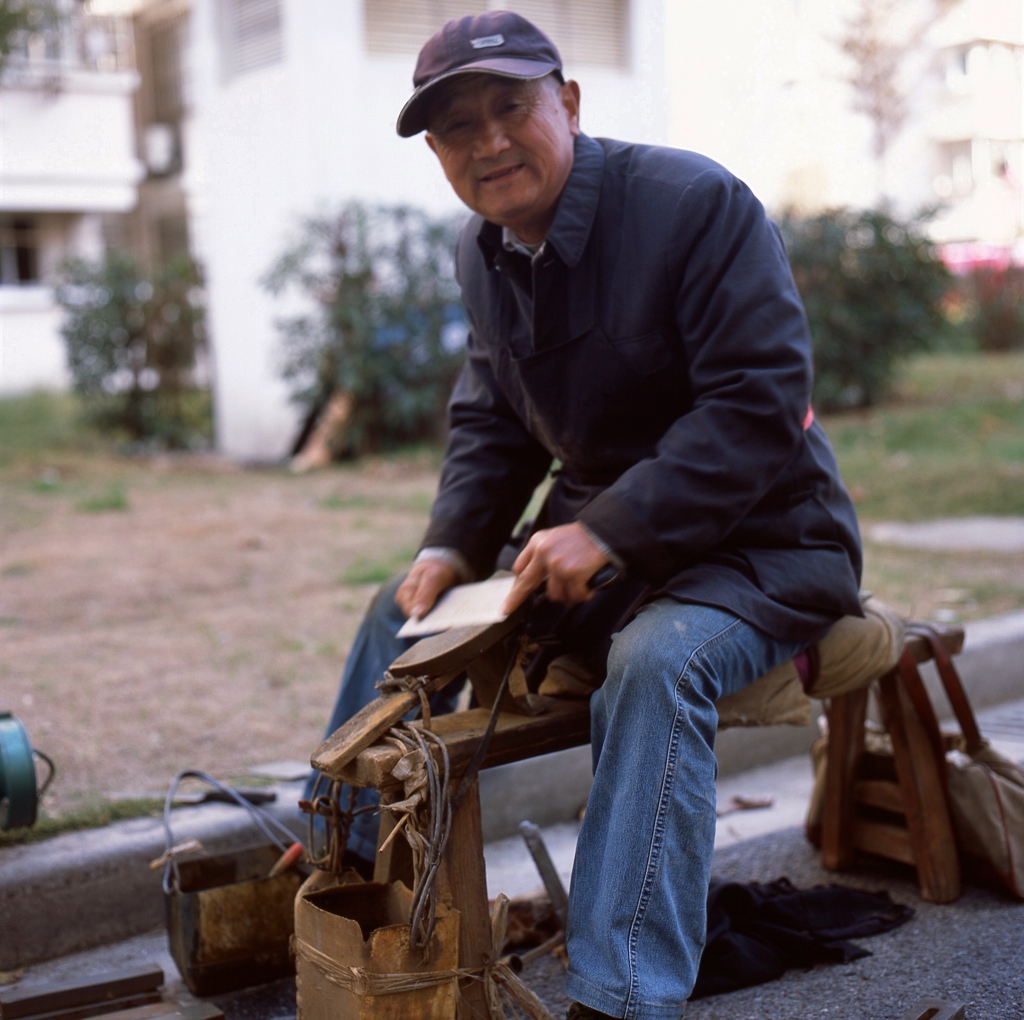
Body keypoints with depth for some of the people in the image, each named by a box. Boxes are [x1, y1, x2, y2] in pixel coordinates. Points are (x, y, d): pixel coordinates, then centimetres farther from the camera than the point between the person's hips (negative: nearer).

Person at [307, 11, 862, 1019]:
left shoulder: (694, 202, -20)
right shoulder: (482, 254, 4)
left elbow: (759, 403, -25)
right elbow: (490, 423, 14)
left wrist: (608, 530, -30)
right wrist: (451, 546, -4)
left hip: (758, 539, -7)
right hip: (599, 535, 8)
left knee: (656, 663, -36)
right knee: (403, 611, 5)